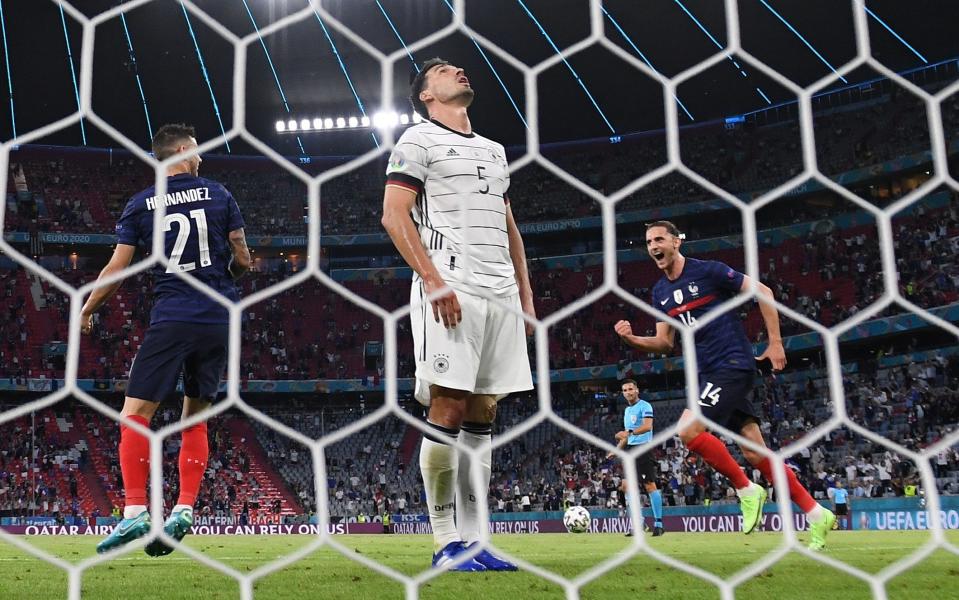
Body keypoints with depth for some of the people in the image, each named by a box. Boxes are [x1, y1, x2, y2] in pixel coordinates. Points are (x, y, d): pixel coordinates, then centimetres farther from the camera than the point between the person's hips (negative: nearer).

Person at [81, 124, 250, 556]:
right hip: (219, 321, 3)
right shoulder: (219, 195, 7)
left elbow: (117, 268, 3)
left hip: (171, 319, -3)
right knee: (195, 420, 12)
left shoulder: (140, 205, 4)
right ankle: (185, 509, 4)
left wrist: (87, 309, 18)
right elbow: (243, 261, 6)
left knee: (134, 414, -1)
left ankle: (135, 512, -11)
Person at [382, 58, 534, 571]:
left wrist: (525, 294, 16)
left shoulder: (494, 151, 25)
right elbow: (393, 215, -6)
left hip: (501, 293, 7)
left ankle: (472, 540, 8)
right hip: (450, 289, -6)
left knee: (482, 415, 4)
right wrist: (433, 280, -16)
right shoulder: (418, 139, 5)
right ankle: (445, 542, -3)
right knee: (449, 410, -9)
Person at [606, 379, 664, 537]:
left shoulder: (645, 406, -6)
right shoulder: (627, 410, 19)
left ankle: (658, 524, -6)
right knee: (626, 485, 3)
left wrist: (629, 432, -34)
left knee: (650, 485, -10)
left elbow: (647, 426, -23)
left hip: (643, 448, -9)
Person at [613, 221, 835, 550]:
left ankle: (746, 489, -5)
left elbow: (762, 291, -6)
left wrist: (775, 343, -8)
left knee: (688, 430, -22)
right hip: (708, 372, 7)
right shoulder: (660, 292, 12)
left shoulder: (708, 271, -9)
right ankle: (816, 514, 13)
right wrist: (632, 339, -4)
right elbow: (665, 342, 14)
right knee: (754, 452, 5)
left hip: (733, 365, -7)